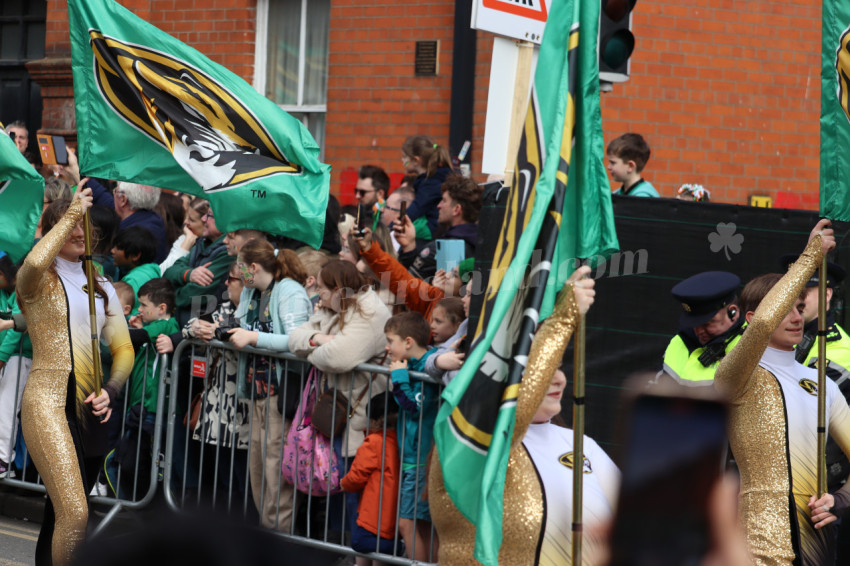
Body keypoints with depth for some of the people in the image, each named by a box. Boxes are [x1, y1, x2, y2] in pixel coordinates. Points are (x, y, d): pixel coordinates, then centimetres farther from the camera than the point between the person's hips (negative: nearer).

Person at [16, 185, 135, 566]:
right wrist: (73, 212, -18)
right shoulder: (40, 281, 1)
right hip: (48, 405, -6)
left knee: (61, 513, 12)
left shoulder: (102, 288, 18)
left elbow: (123, 349, 15)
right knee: (74, 514, -21)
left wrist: (109, 391, -4)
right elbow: (35, 263, -26)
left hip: (90, 411, 6)